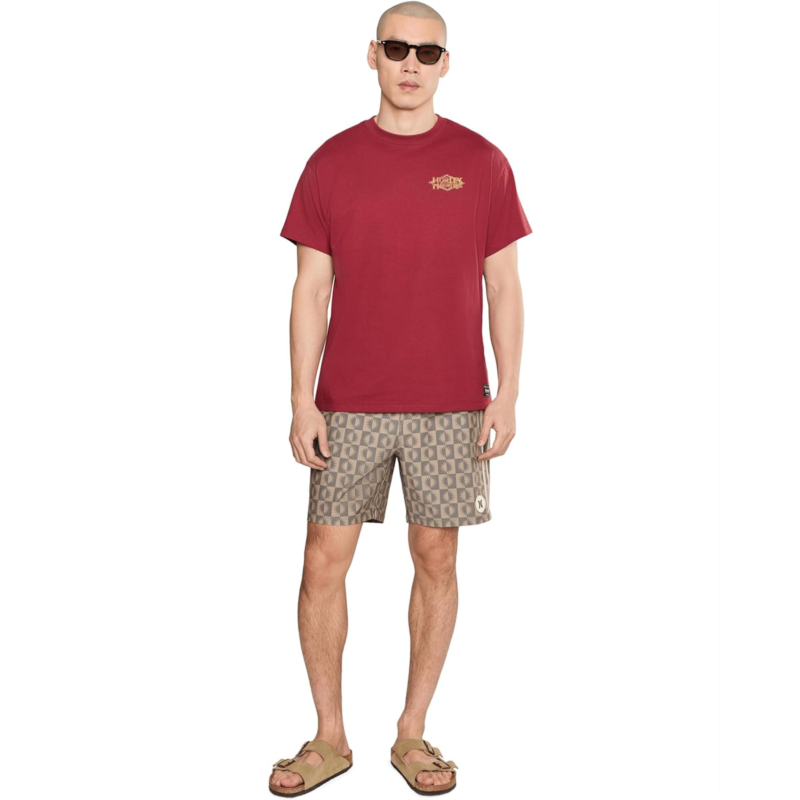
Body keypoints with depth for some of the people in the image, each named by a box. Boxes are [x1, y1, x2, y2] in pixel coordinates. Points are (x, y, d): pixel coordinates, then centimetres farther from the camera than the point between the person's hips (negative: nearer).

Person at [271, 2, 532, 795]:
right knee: (324, 561, 2)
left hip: (450, 405, 0)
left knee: (436, 562, 6)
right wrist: (302, 400, -3)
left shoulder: (481, 162, 3)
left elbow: (503, 286, 4)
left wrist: (506, 395, -3)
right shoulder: (332, 162, 4)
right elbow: (310, 289, 3)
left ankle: (412, 735, 24)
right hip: (350, 404, 1)